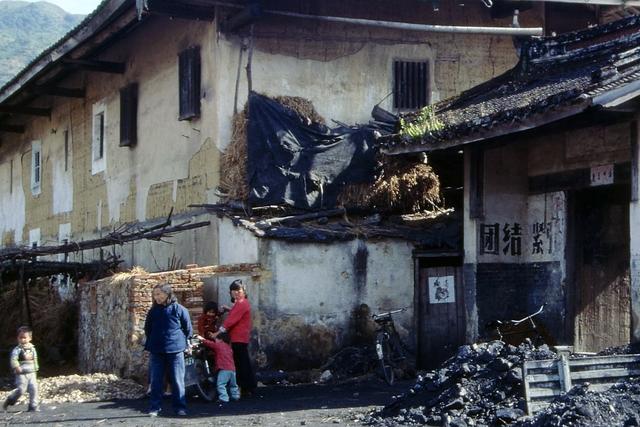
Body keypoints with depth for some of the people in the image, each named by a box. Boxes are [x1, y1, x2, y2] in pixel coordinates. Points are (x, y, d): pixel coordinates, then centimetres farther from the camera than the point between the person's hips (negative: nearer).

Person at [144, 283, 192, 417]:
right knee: (156, 381, 5)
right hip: (156, 352, 3)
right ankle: (154, 407, 11)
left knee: (177, 380, 0)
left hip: (175, 350, -3)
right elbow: (147, 329, 19)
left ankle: (180, 407, 6)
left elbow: (188, 330, 3)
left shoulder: (179, 309, -5)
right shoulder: (153, 310, 6)